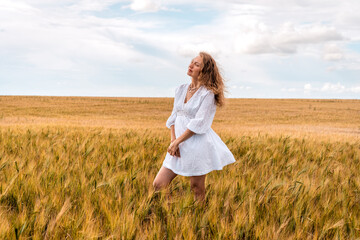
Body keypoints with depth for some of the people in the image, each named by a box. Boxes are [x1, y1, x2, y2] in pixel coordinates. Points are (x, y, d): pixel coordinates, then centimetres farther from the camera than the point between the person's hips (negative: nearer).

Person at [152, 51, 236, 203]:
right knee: (158, 184, 0)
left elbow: (199, 123, -15)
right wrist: (173, 141, -4)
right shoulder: (181, 90, 11)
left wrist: (177, 142, -14)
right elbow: (174, 117, 11)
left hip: (198, 146, -6)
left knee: (197, 190, 4)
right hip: (180, 147, 6)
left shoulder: (208, 94, -9)